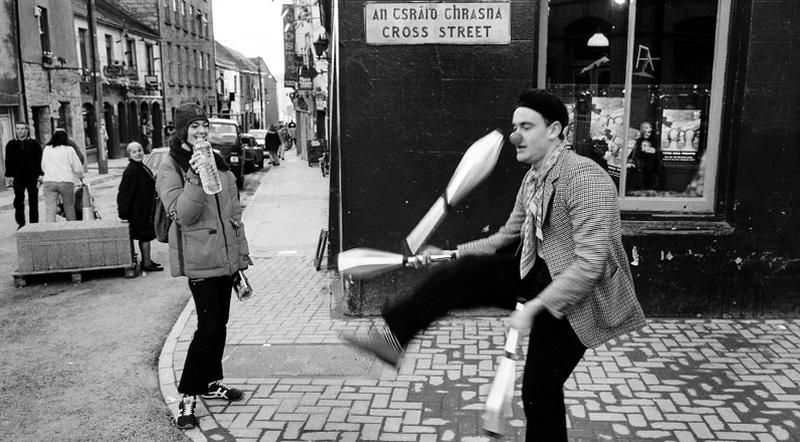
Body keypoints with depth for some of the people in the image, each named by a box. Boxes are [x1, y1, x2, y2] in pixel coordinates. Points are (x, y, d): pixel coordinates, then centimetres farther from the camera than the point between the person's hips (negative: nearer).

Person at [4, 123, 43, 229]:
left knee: (33, 202, 5)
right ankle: (20, 223, 7)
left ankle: (34, 223, 12)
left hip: (32, 176, -1)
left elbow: (39, 160, 1)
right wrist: (9, 175, 1)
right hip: (18, 177, 1)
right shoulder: (11, 145, 8)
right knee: (18, 201, -2)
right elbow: (8, 161, 8)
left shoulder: (34, 144, 3)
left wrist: (40, 174, -6)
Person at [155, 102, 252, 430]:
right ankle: (188, 395, 5)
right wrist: (195, 178, -30)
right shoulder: (170, 168, -6)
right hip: (199, 259, -7)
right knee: (209, 327, -9)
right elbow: (182, 214, -18)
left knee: (219, 323, 14)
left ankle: (212, 382, 30)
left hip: (226, 257, 7)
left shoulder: (218, 162, 13)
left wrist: (241, 253, 15)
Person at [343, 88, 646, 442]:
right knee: (459, 273, -11)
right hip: (537, 274, 8)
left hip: (577, 296, -7)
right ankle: (392, 338, -8)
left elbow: (590, 262, -28)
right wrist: (452, 253, 9)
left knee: (540, 392, -3)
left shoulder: (585, 178, -23)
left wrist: (536, 307, -30)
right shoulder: (533, 179, 6)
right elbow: (505, 238, 16)